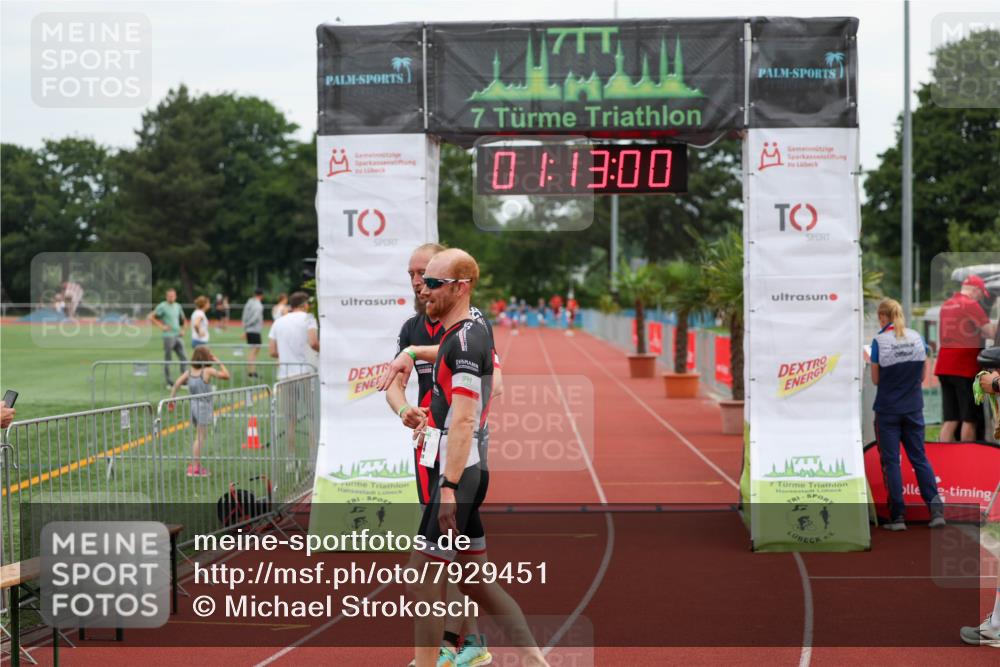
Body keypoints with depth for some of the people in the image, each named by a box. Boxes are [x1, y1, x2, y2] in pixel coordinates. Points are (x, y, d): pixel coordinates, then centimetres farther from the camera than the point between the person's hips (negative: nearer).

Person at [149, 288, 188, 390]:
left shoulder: (178, 306, 15)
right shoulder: (162, 306, -4)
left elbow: (184, 320, 27)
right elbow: (151, 317, -8)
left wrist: (183, 329, 11)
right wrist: (161, 326, -11)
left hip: (178, 336, 6)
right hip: (168, 336, -6)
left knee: (183, 358, 1)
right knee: (167, 360, 0)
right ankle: (169, 383, 6)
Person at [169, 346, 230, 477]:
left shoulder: (189, 372, 3)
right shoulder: (208, 371, -11)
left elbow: (177, 384, -7)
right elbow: (226, 376, -7)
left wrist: (171, 399, -4)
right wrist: (219, 363, 1)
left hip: (193, 405, 6)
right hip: (203, 406, -6)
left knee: (200, 436, 20)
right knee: (200, 437, -1)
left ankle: (196, 465, 23)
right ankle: (194, 468, -1)